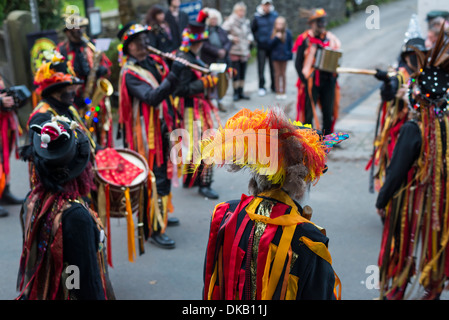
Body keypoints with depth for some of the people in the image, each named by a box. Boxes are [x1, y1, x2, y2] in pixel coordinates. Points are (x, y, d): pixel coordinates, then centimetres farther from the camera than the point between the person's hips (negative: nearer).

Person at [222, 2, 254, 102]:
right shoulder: (230, 21, -11)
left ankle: (241, 92, 21)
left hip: (245, 51, 6)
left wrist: (250, 38, 6)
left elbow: (249, 32, 24)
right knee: (236, 74, -2)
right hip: (234, 51, -6)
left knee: (242, 73, 11)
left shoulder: (246, 21, 8)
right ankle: (236, 93, 10)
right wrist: (232, 38, -18)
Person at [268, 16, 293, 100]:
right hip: (276, 56, 1)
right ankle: (278, 92, 14)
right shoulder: (273, 32, -4)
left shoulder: (287, 32, -7)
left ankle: (283, 92, 17)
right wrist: (276, 38, -20)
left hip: (284, 56, -1)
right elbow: (270, 44, -7)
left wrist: (290, 54, -3)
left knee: (283, 74, 9)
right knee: (277, 74, 7)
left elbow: (290, 44, -1)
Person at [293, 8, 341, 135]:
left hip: (328, 80, 4)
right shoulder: (305, 39, -4)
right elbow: (298, 63, -4)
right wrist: (304, 80, -12)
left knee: (329, 113, 9)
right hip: (310, 82, -4)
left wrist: (334, 75, -1)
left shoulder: (331, 38, 9)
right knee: (308, 113, 1)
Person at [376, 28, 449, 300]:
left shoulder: (413, 129, -23)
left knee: (403, 251, 12)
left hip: (412, 204, -4)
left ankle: (394, 293, 25)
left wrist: (381, 201, -7)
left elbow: (396, 173, -19)